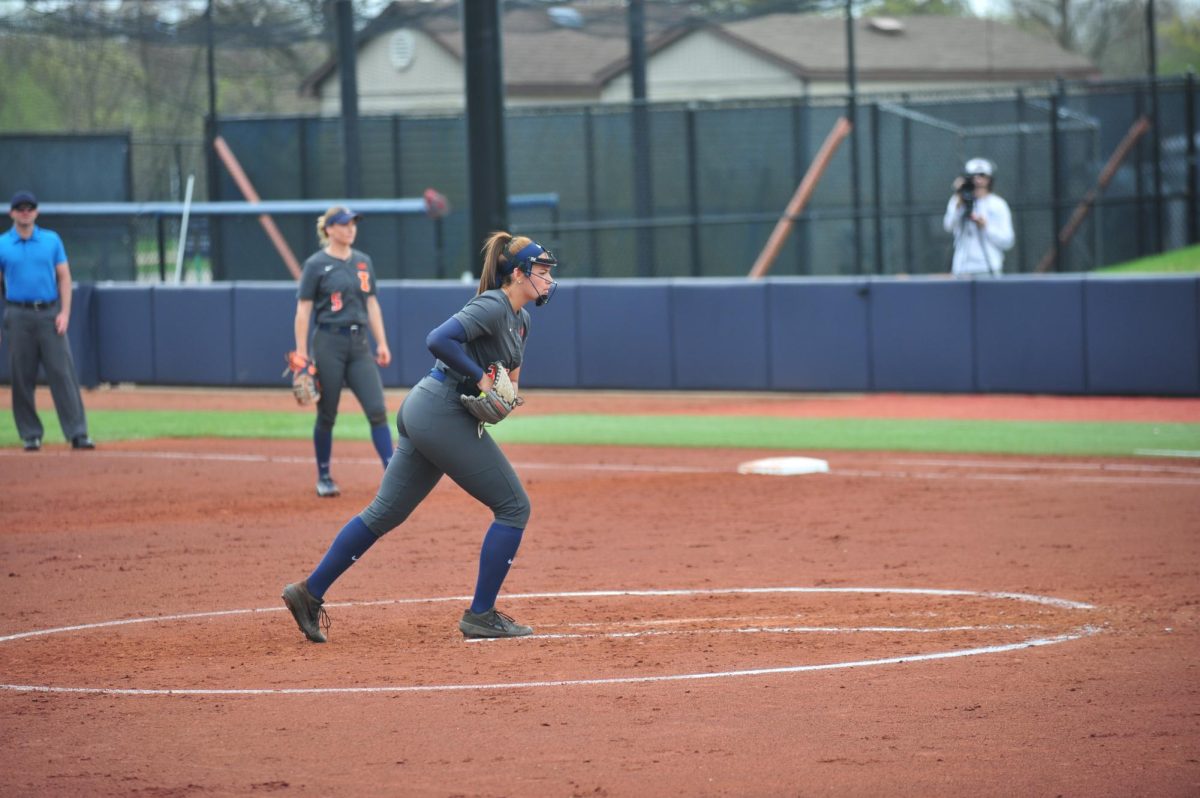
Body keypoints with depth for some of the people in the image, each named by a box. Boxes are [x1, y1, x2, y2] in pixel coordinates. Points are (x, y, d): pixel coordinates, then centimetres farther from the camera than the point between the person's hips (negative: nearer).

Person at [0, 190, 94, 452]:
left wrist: (64, 312, -4)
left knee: (63, 373, -6)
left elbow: (64, 277, 7)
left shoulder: (51, 240, 8)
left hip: (49, 313, 0)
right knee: (22, 378, 1)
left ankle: (77, 433, -9)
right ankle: (31, 434, 9)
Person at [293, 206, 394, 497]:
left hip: (359, 343, 4)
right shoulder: (316, 265, -4)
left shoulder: (363, 261, 12)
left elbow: (372, 304, 15)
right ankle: (323, 478, 16)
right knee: (327, 415, 3)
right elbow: (303, 310, -5)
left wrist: (382, 343, 7)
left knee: (377, 409, -5)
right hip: (329, 342, -4)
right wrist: (301, 353, -11)